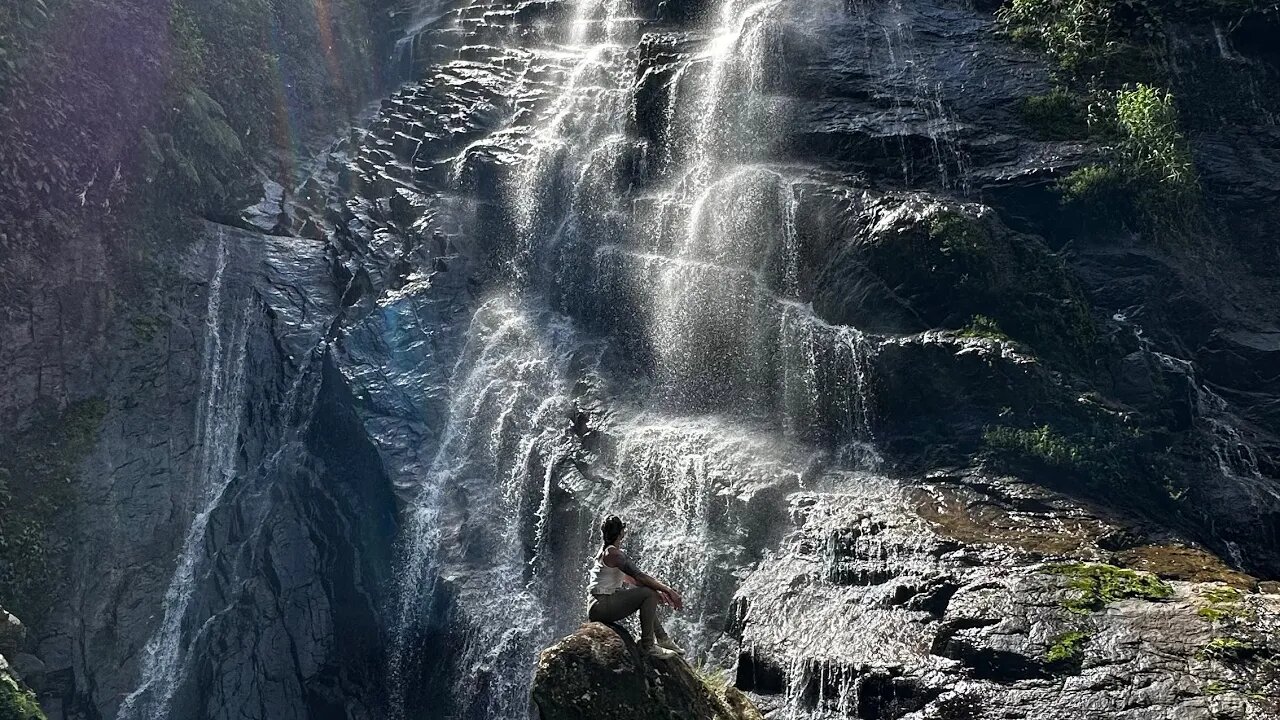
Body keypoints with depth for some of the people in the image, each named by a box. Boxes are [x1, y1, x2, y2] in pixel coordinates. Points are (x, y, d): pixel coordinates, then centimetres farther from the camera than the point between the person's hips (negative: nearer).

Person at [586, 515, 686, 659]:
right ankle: (648, 645, -12)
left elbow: (629, 579, 19)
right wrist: (669, 591, -14)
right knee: (649, 594, -16)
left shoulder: (604, 552, 16)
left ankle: (663, 639, 22)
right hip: (602, 607, -10)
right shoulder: (614, 553, -14)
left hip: (598, 607, 10)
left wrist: (659, 590, 11)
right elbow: (640, 576, -20)